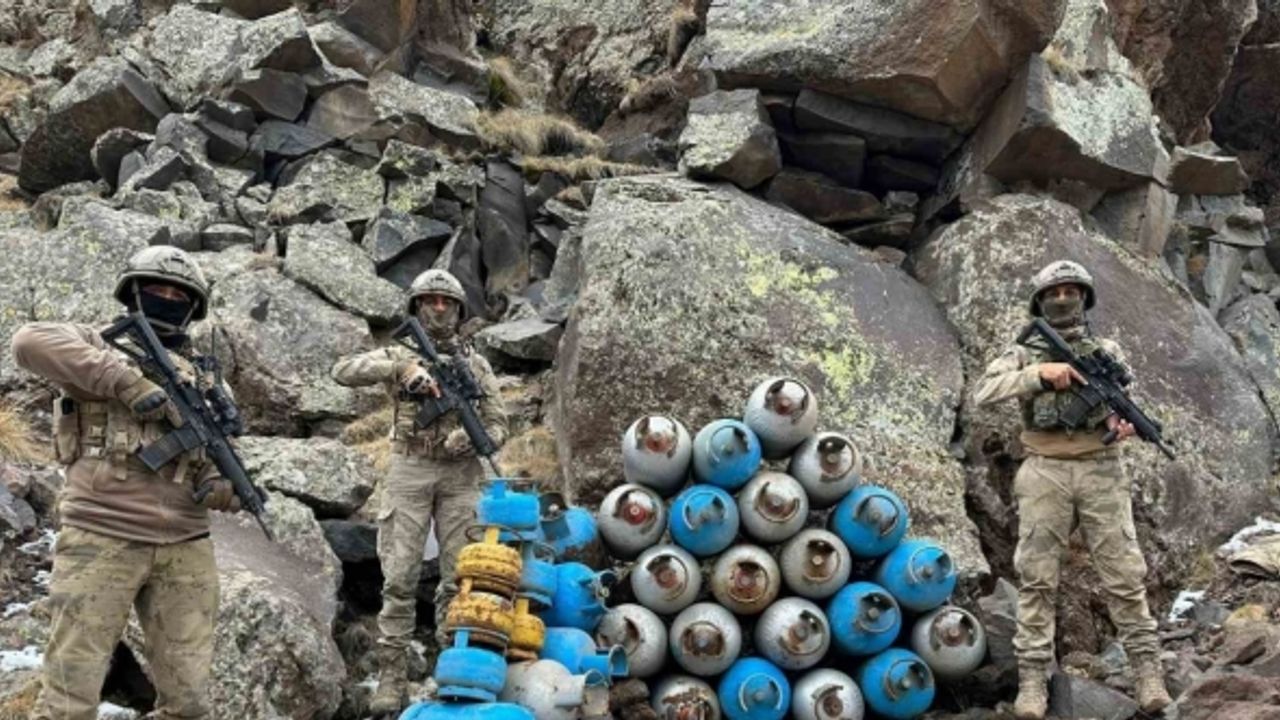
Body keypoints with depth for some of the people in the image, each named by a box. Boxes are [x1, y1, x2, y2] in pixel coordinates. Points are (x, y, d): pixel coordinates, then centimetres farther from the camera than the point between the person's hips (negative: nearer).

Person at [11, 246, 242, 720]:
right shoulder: (97, 346, 5)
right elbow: (30, 341, -16)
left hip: (184, 547, 5)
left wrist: (220, 486, -6)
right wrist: (127, 381, -21)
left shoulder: (198, 380, 19)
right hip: (102, 541, -4)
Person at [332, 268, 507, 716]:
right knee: (400, 579, -4)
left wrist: (472, 438, -16)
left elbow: (498, 426, 8)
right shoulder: (399, 355, 6)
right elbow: (343, 371, -10)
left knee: (459, 578, 1)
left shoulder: (476, 365, 11)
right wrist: (401, 368, -23)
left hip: (460, 476, 2)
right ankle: (391, 681, -2)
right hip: (409, 472, -1)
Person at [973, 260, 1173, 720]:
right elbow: (983, 393, -8)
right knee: (1037, 578, -2)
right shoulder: (1024, 353, 6)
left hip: (1100, 471, 1)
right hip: (1045, 474, -1)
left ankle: (1147, 670, 5)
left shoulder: (1108, 352, 12)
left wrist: (1125, 421, -14)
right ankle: (1032, 679, 0)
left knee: (1123, 574, -1)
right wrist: (1040, 372, -18)